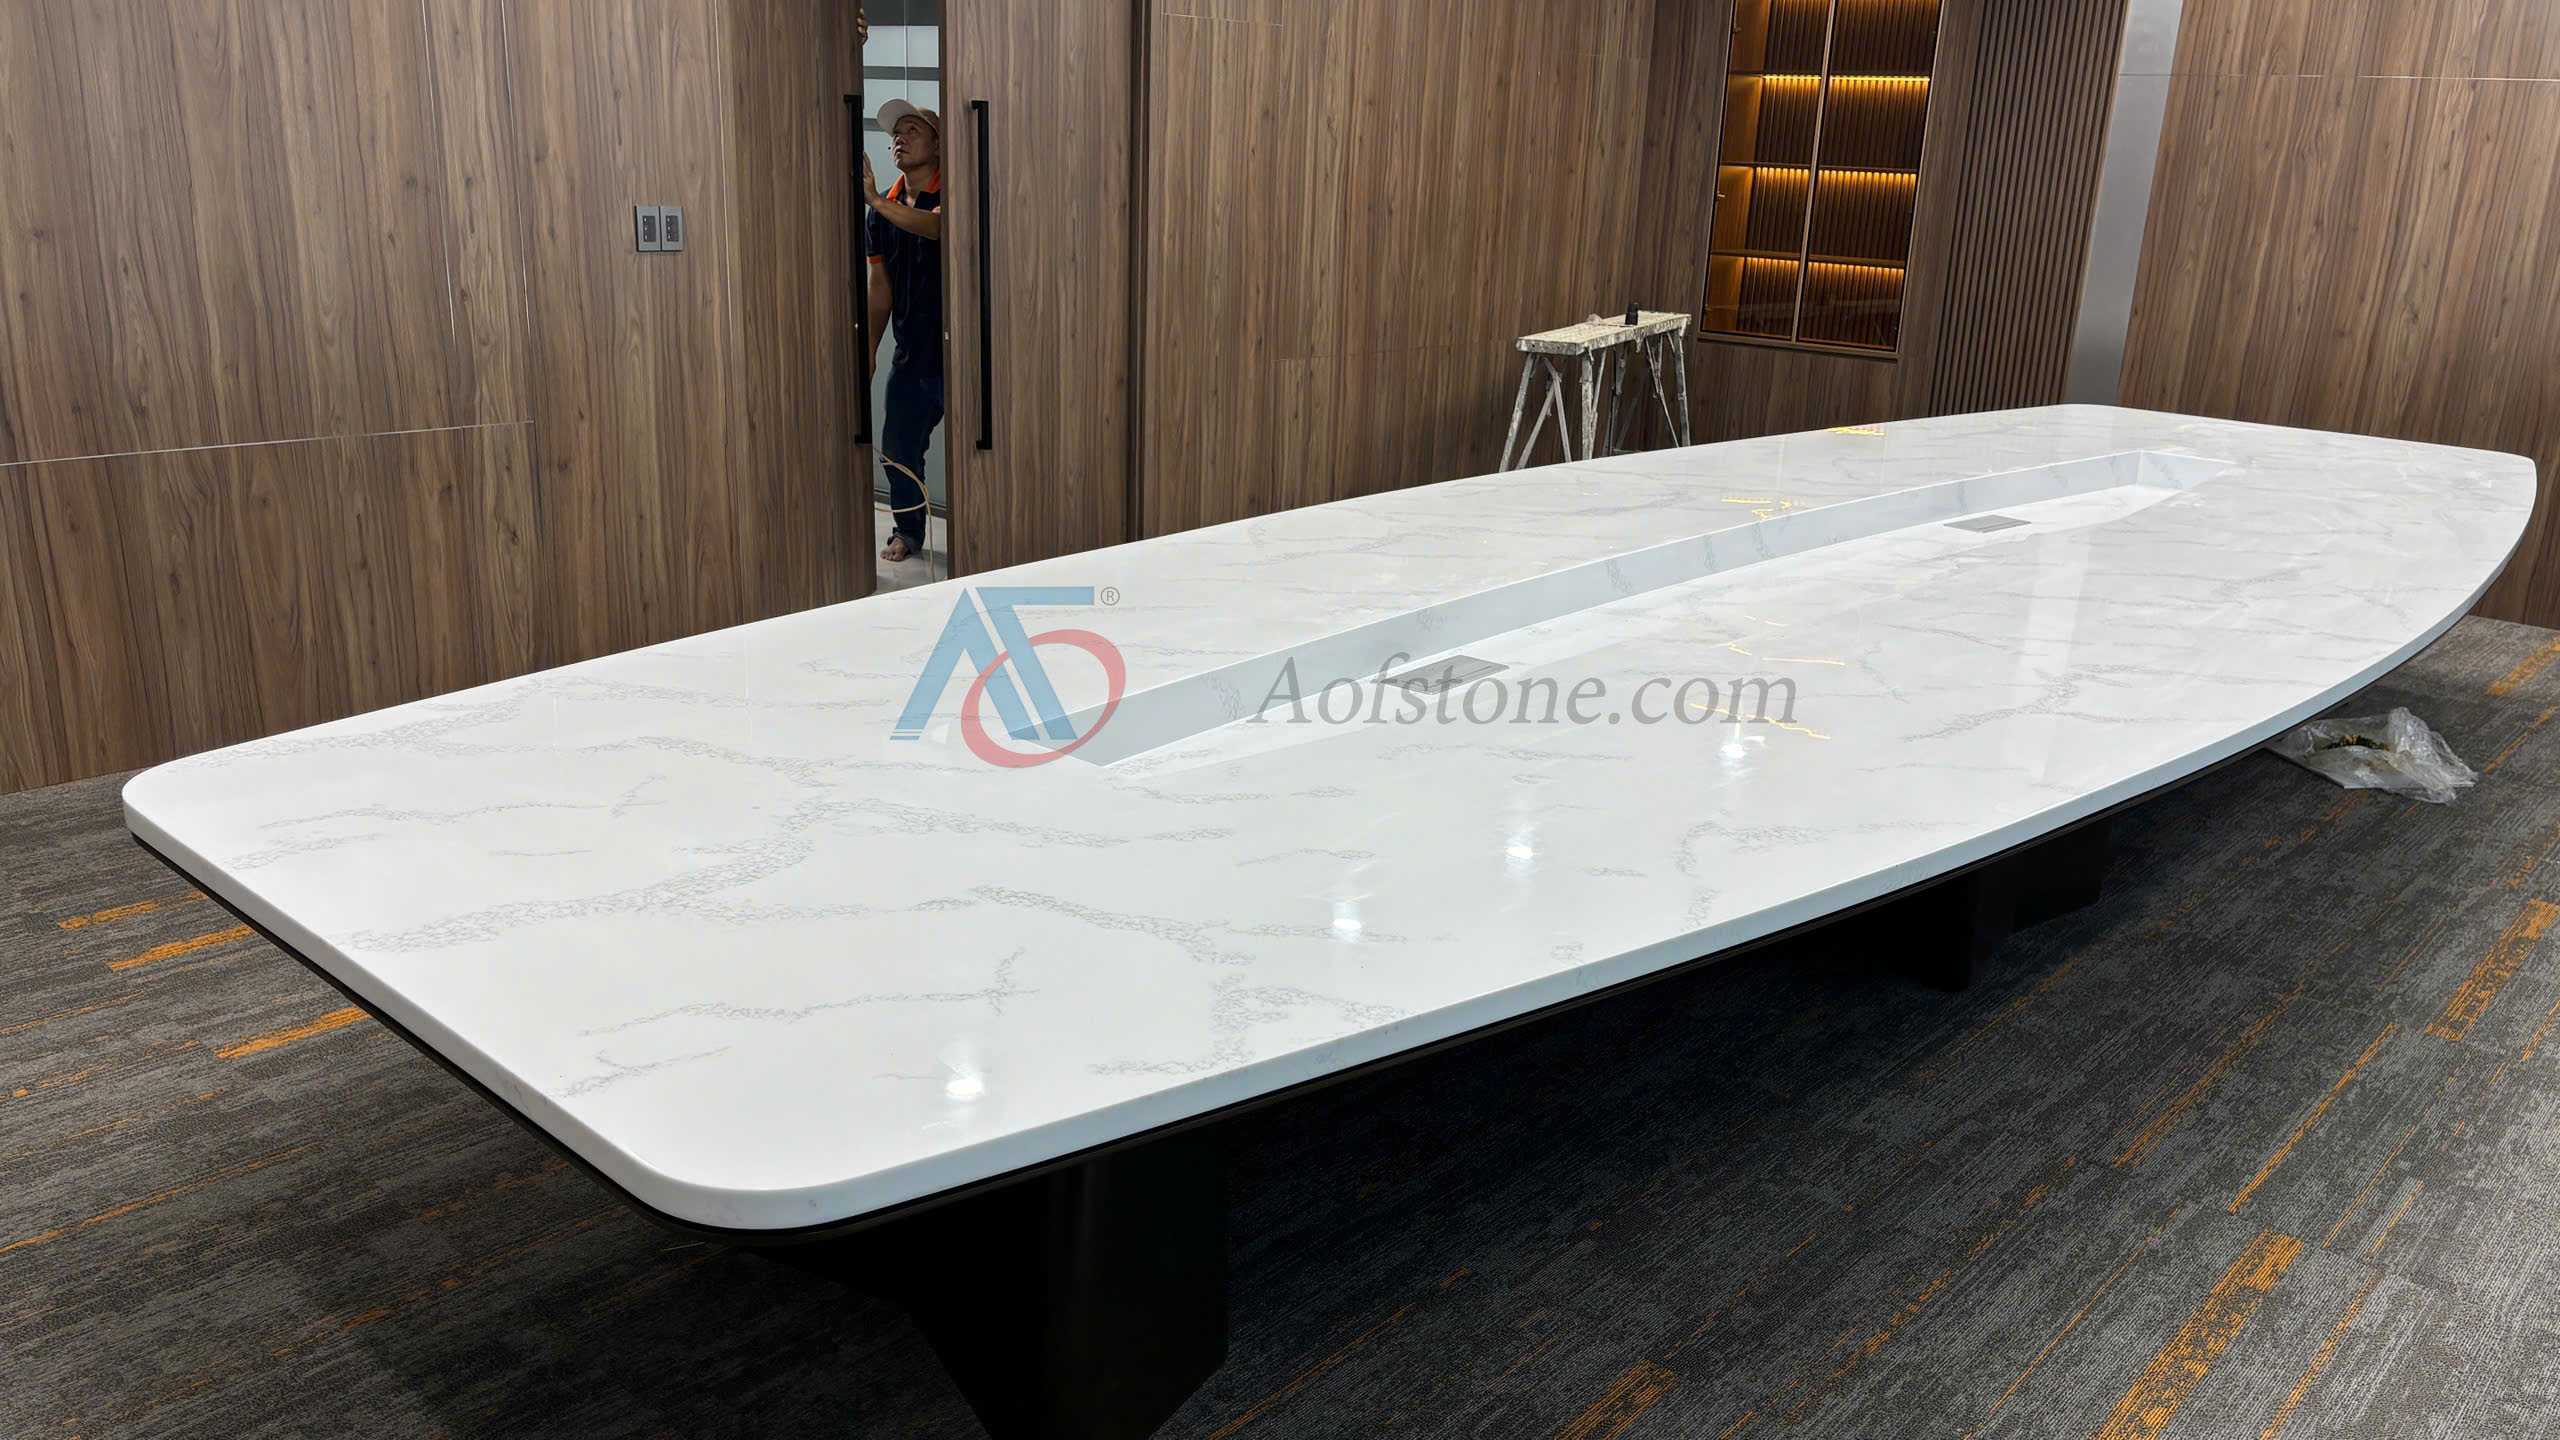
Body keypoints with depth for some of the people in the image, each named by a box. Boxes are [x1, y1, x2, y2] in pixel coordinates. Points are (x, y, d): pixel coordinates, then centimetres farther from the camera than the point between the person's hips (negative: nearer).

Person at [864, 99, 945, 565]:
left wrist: (874, 200, -37)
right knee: (898, 448, 9)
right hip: (911, 352, 6)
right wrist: (869, 348, 14)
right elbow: (881, 285, 16)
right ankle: (908, 532, 23)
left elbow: (935, 226, -31)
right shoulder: (884, 208, 12)